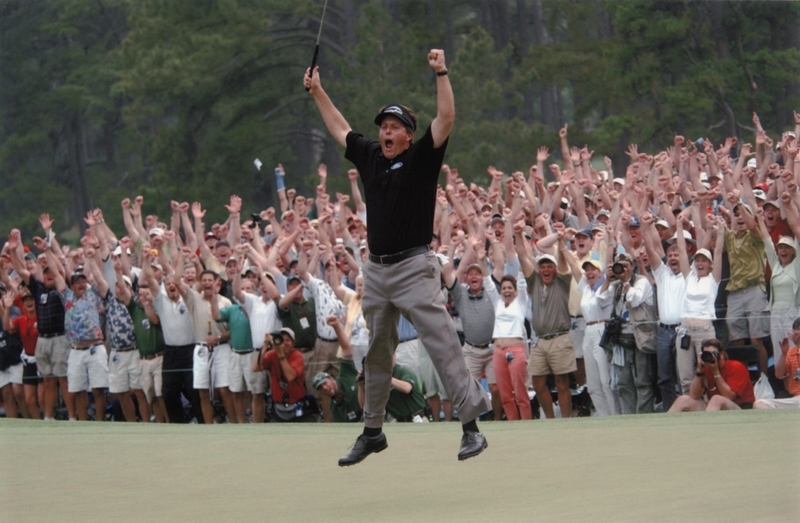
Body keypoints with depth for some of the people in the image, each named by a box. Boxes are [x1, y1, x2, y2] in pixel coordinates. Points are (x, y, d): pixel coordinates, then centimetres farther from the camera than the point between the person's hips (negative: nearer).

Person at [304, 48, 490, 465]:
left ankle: (471, 425, -14)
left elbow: (446, 119, -14)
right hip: (376, 270, 6)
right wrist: (317, 92, 32)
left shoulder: (421, 159, -3)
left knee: (442, 344, -12)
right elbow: (339, 129, 27)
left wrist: (441, 73, -18)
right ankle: (372, 431, 24)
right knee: (375, 353, 13)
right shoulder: (369, 157, 12)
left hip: (413, 268, -6)